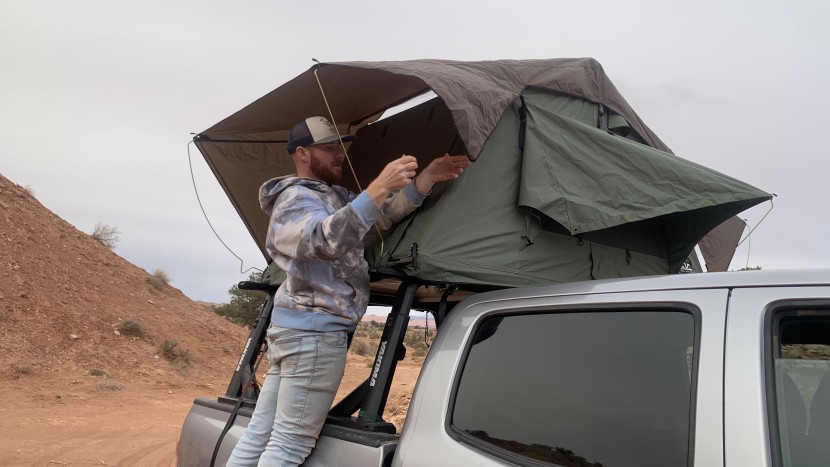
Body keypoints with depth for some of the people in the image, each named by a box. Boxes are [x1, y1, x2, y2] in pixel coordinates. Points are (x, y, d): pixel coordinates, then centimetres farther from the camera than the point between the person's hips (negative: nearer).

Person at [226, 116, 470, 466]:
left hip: (295, 326, 10)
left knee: (259, 436, 11)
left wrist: (426, 178, -1)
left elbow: (384, 214, 13)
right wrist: (378, 189, -39)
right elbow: (325, 241, -30)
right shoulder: (296, 199, -9)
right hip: (315, 331, -10)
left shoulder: (335, 197, 21)